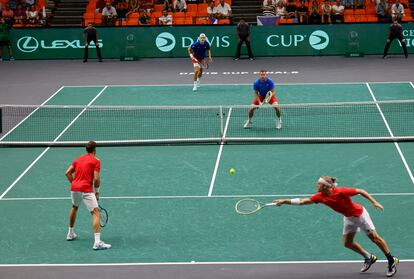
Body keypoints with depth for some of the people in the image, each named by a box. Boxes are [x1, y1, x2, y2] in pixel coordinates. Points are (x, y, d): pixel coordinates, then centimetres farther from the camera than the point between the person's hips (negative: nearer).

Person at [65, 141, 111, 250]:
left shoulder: (78, 159, 18)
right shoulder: (96, 161, 0)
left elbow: (68, 173, 15)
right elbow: (96, 179, -9)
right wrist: (97, 192, 4)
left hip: (74, 188, 7)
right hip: (86, 190, -7)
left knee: (74, 207, 34)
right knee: (96, 213, -9)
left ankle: (71, 234, 47)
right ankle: (97, 242, -24)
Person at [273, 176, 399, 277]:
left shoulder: (341, 191, -32)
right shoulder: (320, 197, -16)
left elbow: (360, 191, -21)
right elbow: (302, 201, -11)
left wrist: (374, 202, -24)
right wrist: (284, 201, -17)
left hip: (359, 213, -6)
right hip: (349, 218, 6)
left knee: (374, 237, -4)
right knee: (347, 243, 8)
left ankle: (392, 261, 8)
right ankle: (369, 258, 28)